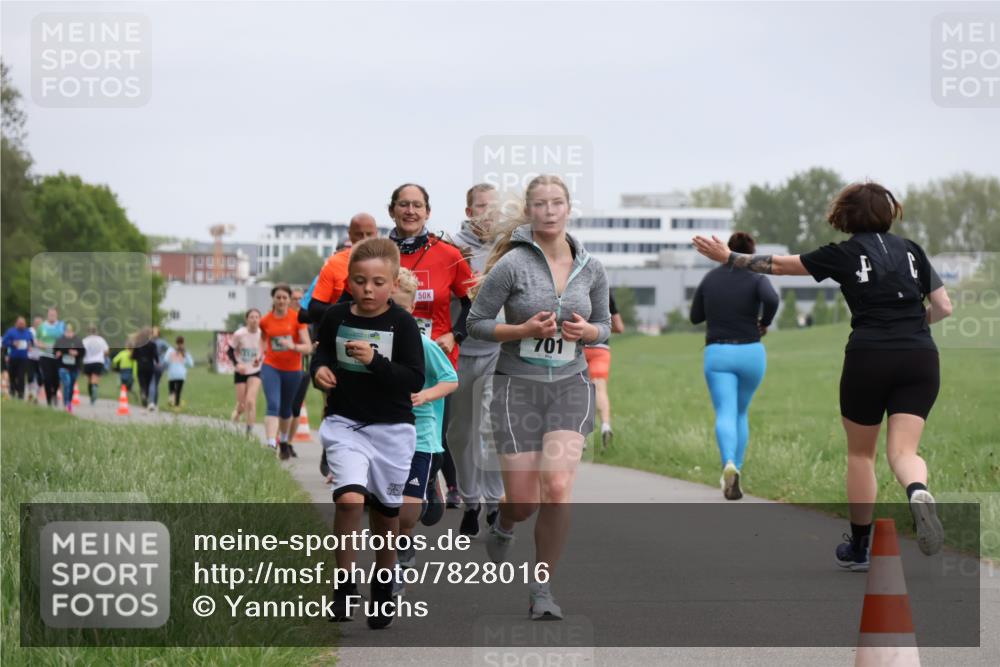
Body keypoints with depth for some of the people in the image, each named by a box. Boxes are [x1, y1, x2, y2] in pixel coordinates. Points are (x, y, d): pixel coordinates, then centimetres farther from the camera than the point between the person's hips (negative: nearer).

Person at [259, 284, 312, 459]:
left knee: (286, 410, 15)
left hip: (292, 370, 0)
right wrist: (262, 351, 5)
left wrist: (293, 346, -30)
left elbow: (308, 347, -12)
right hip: (271, 367, 0)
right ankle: (271, 445, -30)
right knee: (273, 406, -19)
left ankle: (283, 442, 39)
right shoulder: (265, 321, -1)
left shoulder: (297, 319, -7)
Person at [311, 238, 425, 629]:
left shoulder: (402, 324, -9)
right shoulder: (336, 317, -2)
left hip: (391, 428, 0)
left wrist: (375, 360, -25)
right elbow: (322, 349, 18)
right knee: (350, 498, -22)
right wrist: (319, 369, -4)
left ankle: (383, 590, 32)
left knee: (385, 512, 12)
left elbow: (415, 380, -13)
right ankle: (346, 583, -7)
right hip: (345, 423, 0)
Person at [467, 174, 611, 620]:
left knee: (557, 487, -17)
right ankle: (503, 526, 37)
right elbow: (476, 323, -4)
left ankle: (542, 588, -2)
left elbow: (603, 327, 14)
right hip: (518, 387, -2)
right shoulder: (512, 265, -9)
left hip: (570, 387, 2)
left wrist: (587, 330, -9)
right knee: (523, 502, -3)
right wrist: (524, 329, -19)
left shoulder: (591, 269, 2)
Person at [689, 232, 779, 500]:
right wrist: (765, 322, -6)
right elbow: (771, 299, -25)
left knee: (725, 415, -11)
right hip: (750, 353, 0)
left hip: (717, 354, 0)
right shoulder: (757, 280, -2)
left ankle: (729, 464, -37)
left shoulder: (710, 278, 5)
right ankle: (736, 468, 19)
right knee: (741, 413, 21)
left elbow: (695, 316, 12)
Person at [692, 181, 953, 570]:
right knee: (903, 451, 1)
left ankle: (859, 548, 21)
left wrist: (729, 258, 18)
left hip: (869, 357, -2)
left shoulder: (845, 254, 3)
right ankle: (919, 493, -35)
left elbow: (780, 264, 8)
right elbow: (943, 308, 12)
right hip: (920, 359, 2)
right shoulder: (911, 250, 12)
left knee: (861, 453, 14)